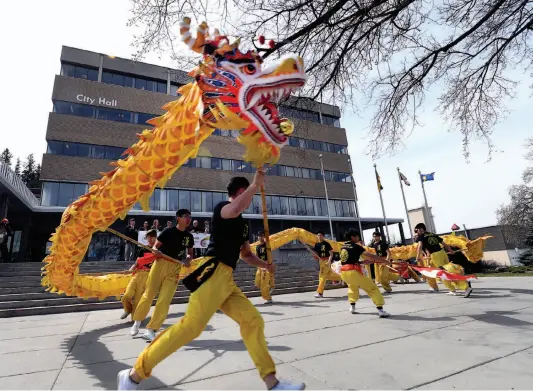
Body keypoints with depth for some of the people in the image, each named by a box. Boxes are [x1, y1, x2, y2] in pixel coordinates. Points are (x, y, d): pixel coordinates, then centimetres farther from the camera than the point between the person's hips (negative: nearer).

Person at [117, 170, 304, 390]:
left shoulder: (242, 224, 22)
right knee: (192, 326, -15)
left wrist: (265, 265, 15)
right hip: (214, 273, -9)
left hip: (227, 279, 9)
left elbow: (245, 254, 32)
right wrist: (256, 184, -19)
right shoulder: (222, 207, -3)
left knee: (253, 320, 4)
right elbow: (235, 209, -31)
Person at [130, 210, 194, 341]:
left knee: (165, 300, -5)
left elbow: (190, 253, 16)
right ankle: (137, 322, 30)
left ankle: (150, 330, 6)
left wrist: (188, 258, -6)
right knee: (148, 295, 6)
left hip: (175, 268, 2)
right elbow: (155, 246, 0)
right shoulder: (168, 231, -5)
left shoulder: (189, 236, 6)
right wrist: (156, 252, -23)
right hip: (161, 263, -2)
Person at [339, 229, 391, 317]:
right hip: (353, 272, -7)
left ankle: (352, 306, 34)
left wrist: (362, 262, 18)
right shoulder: (356, 246, -5)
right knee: (372, 288, 4)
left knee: (352, 287, 36)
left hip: (343, 272, 7)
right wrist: (385, 261, -2)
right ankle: (380, 310, -3)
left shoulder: (343, 247, 15)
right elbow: (371, 256, -9)